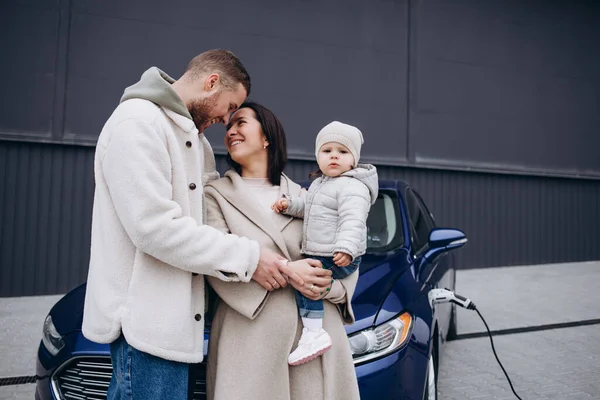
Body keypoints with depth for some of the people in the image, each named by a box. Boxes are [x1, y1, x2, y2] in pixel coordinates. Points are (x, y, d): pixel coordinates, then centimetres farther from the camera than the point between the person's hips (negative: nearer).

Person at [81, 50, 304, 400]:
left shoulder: (192, 136, 16)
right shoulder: (139, 122, -14)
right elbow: (155, 226, -23)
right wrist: (247, 257, -20)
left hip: (171, 313, 9)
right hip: (147, 315, -9)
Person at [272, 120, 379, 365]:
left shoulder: (352, 187, -15)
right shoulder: (319, 183, 17)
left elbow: (353, 221, -26)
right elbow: (308, 208, 21)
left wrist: (346, 247, -39)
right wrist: (290, 204, 2)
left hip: (339, 260, -10)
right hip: (316, 254, 10)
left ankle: (314, 334, -19)